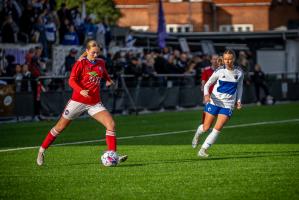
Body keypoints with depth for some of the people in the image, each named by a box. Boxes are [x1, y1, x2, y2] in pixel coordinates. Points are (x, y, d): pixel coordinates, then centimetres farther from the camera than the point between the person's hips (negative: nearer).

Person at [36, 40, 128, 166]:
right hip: (78, 101, -4)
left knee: (111, 124, -14)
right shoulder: (81, 63, -8)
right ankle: (42, 150, 22)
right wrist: (80, 91, -31)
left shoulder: (101, 63, 7)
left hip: (95, 103, 4)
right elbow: (71, 80, -13)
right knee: (60, 127, 5)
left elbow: (104, 74, 28)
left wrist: (108, 80, 6)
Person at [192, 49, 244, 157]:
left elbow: (239, 87, 18)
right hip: (214, 102, -1)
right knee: (206, 128, 3)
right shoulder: (219, 71, -6)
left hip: (228, 104, 1)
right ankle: (197, 133, 40)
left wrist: (238, 100, 7)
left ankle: (203, 150, -6)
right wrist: (206, 94, -19)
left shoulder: (239, 72, 1)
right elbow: (207, 84, 0)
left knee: (217, 128, -13)